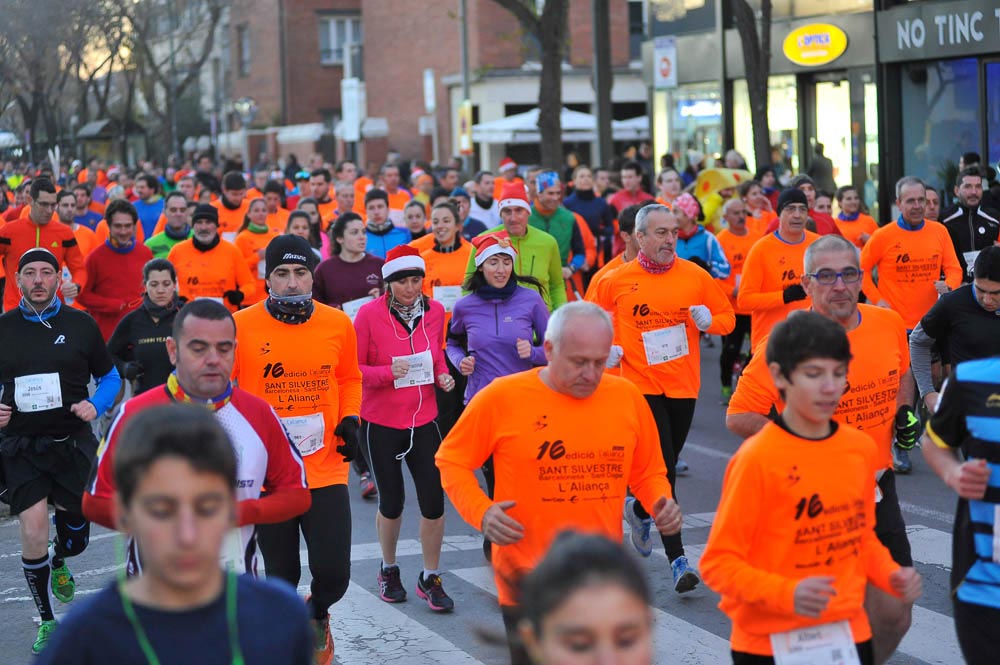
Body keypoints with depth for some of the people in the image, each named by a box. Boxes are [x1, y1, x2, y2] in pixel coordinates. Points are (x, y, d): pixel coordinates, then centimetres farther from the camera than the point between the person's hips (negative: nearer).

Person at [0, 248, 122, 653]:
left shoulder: (81, 324, -1)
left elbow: (110, 376, 9)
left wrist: (96, 405, -10)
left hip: (72, 442, 1)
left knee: (76, 537, 10)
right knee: (33, 532, -11)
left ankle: (58, 563, 49)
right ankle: (46, 620, 9)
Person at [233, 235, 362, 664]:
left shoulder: (338, 324, 0)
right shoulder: (241, 326, -7)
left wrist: (350, 420, 1)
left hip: (326, 470, 1)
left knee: (333, 574, -3)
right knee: (281, 577, 9)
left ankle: (317, 613, 32)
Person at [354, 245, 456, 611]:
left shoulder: (435, 310, 0)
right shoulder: (369, 314, -12)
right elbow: (353, 369, -8)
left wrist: (442, 375, -3)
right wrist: (388, 372, -24)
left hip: (423, 419, 3)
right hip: (381, 422, -3)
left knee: (434, 500, -2)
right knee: (391, 502, 8)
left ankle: (430, 578, 15)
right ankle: (389, 569, 33)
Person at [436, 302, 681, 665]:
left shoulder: (627, 397, 1)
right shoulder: (501, 397, -8)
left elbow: (647, 472, 14)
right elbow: (451, 461, 1)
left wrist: (661, 502, -6)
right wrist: (481, 512, -14)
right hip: (528, 587, -3)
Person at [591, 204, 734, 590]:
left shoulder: (694, 276, 0)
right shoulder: (616, 281, -2)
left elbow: (727, 317, 8)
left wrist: (709, 321, -13)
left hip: (683, 385, 3)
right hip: (641, 384, -3)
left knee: (668, 463, 15)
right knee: (663, 469, -10)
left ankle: (639, 510, 46)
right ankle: (677, 559, -7)